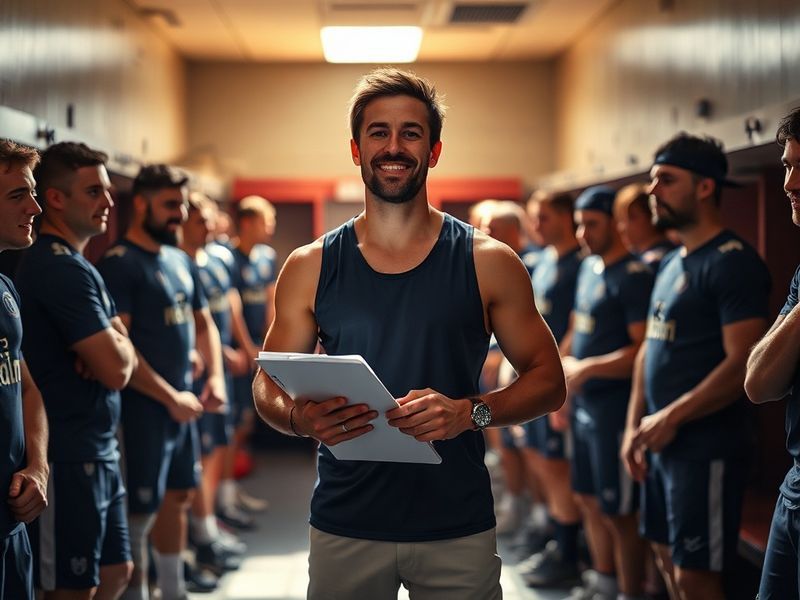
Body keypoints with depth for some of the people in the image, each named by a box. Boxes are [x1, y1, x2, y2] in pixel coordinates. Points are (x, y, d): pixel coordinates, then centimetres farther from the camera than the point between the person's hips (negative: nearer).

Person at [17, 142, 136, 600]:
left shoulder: (79, 265, 14)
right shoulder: (61, 268, -18)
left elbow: (126, 357, 13)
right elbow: (117, 370, -22)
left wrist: (112, 349, -9)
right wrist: (116, 346, -1)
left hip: (99, 451, 10)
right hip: (70, 458, -10)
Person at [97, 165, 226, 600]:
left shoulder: (180, 261, 12)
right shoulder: (120, 263, -13)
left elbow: (202, 323, 21)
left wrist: (215, 377, 5)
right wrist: (171, 397, -17)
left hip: (181, 404, 8)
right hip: (144, 406, -8)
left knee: (177, 498, 17)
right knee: (140, 511, -3)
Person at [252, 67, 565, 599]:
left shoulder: (489, 263, -1)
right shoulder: (310, 267, 3)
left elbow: (548, 381, 1)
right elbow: (268, 386, 8)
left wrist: (471, 412, -17)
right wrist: (301, 418, -16)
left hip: (457, 529, -1)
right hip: (345, 527, 1)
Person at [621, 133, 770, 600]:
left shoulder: (732, 262, -15)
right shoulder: (671, 263, 14)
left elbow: (743, 364, -22)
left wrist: (672, 417, -18)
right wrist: (634, 424, 11)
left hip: (707, 448, -9)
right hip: (663, 442, 9)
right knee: (668, 559, 16)